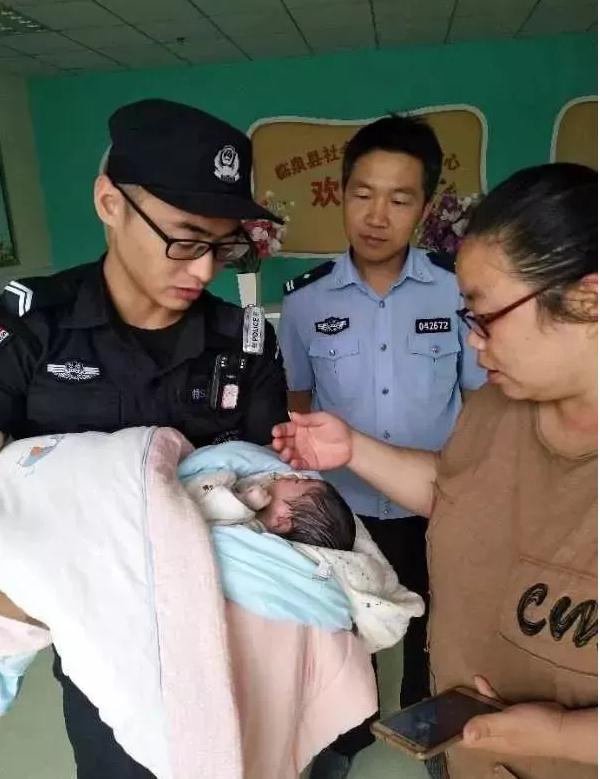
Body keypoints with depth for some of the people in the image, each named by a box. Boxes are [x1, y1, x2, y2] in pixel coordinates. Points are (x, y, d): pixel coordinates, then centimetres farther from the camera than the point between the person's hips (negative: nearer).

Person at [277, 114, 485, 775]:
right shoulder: (304, 301, -11)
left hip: (438, 511, 0)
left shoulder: (459, 293, -14)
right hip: (343, 509, 1)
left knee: (433, 636, 25)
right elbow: (296, 405, 2)